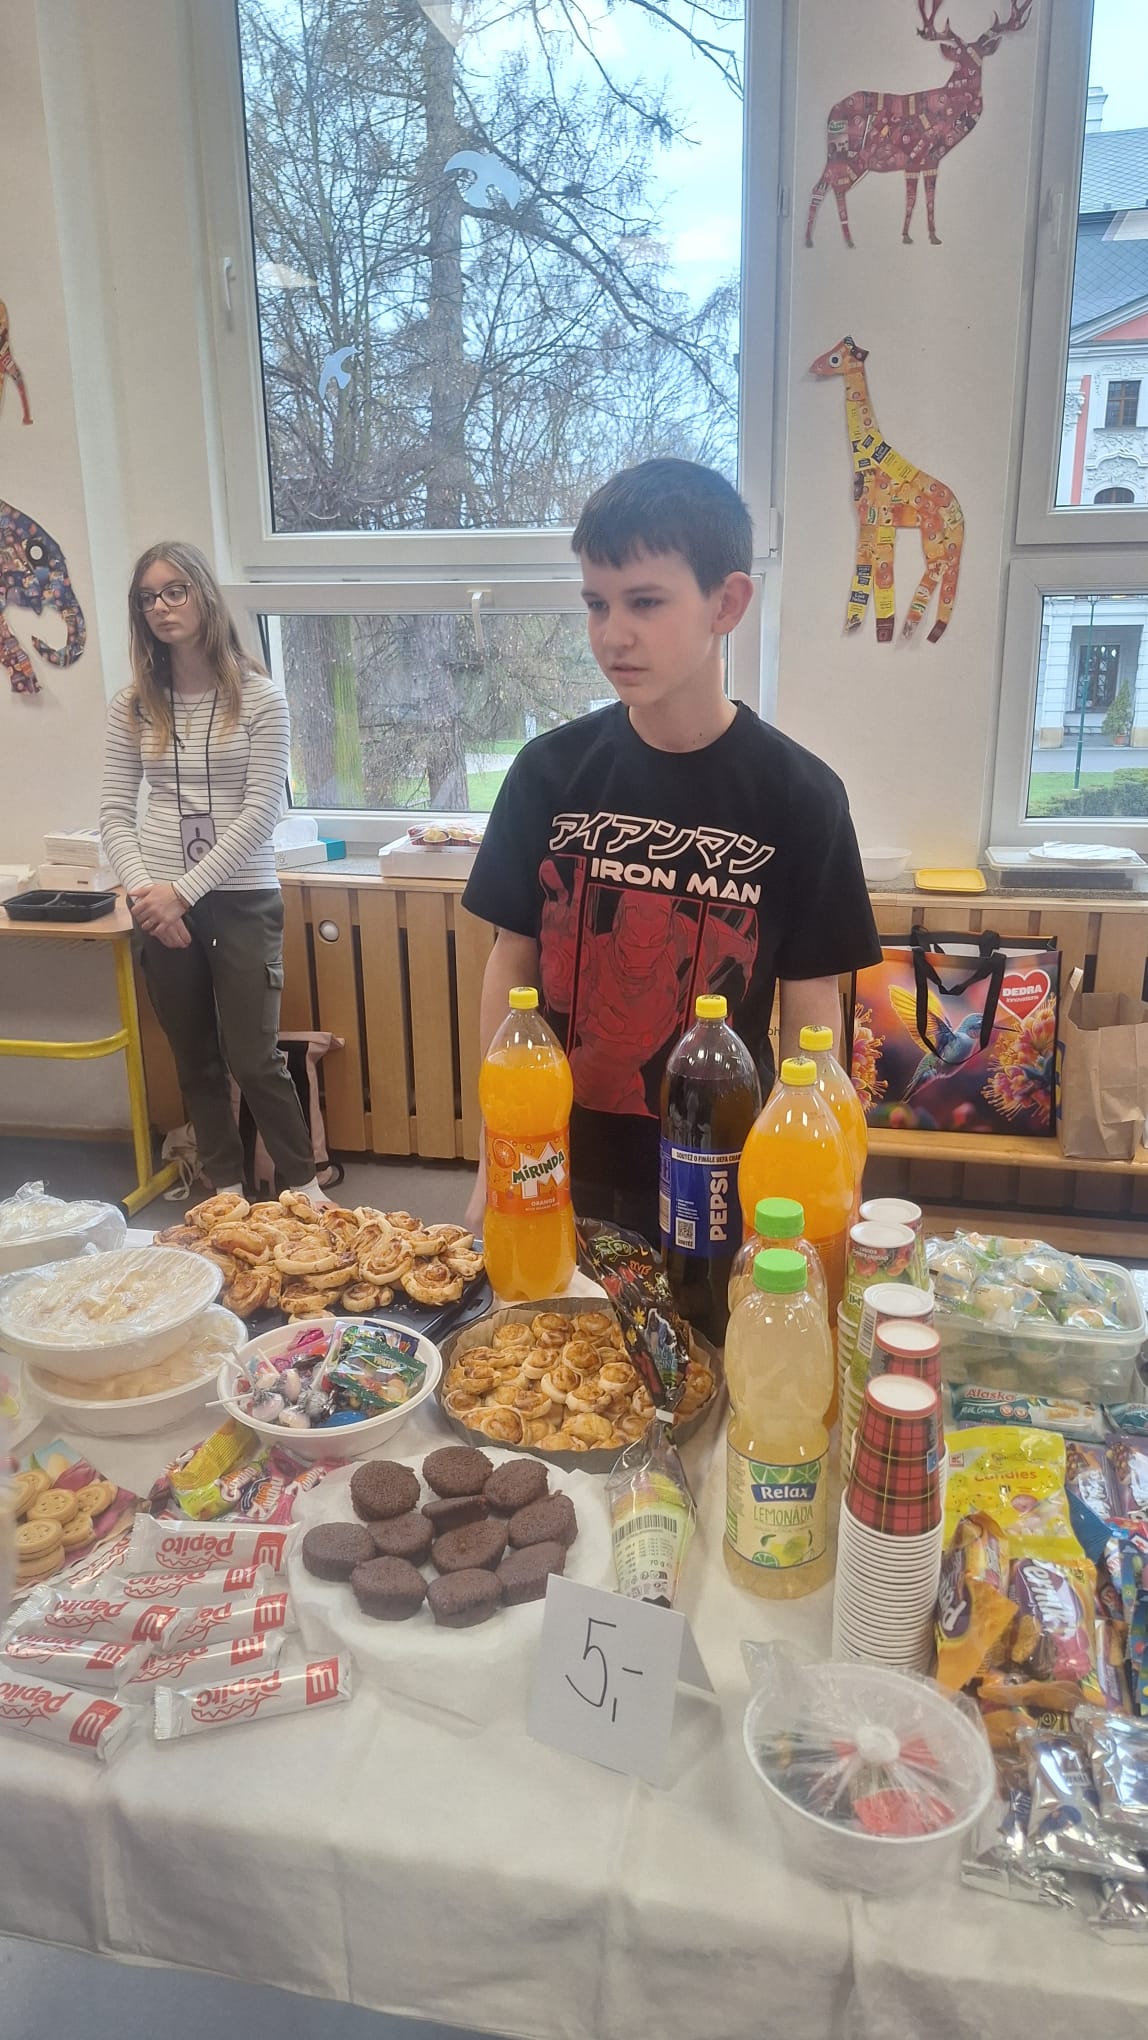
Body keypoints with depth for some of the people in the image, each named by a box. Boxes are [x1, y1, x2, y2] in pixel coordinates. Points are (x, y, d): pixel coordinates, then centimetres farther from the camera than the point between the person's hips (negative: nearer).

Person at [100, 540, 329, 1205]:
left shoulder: (260, 696, -4)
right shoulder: (134, 705, 5)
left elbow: (261, 813, -10)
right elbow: (116, 812, 5)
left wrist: (184, 890, -15)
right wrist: (143, 888, -11)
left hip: (242, 900, -3)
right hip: (161, 904, 3)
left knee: (253, 1057, -3)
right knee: (196, 1057, 11)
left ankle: (303, 1181, 16)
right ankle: (226, 1184, 26)